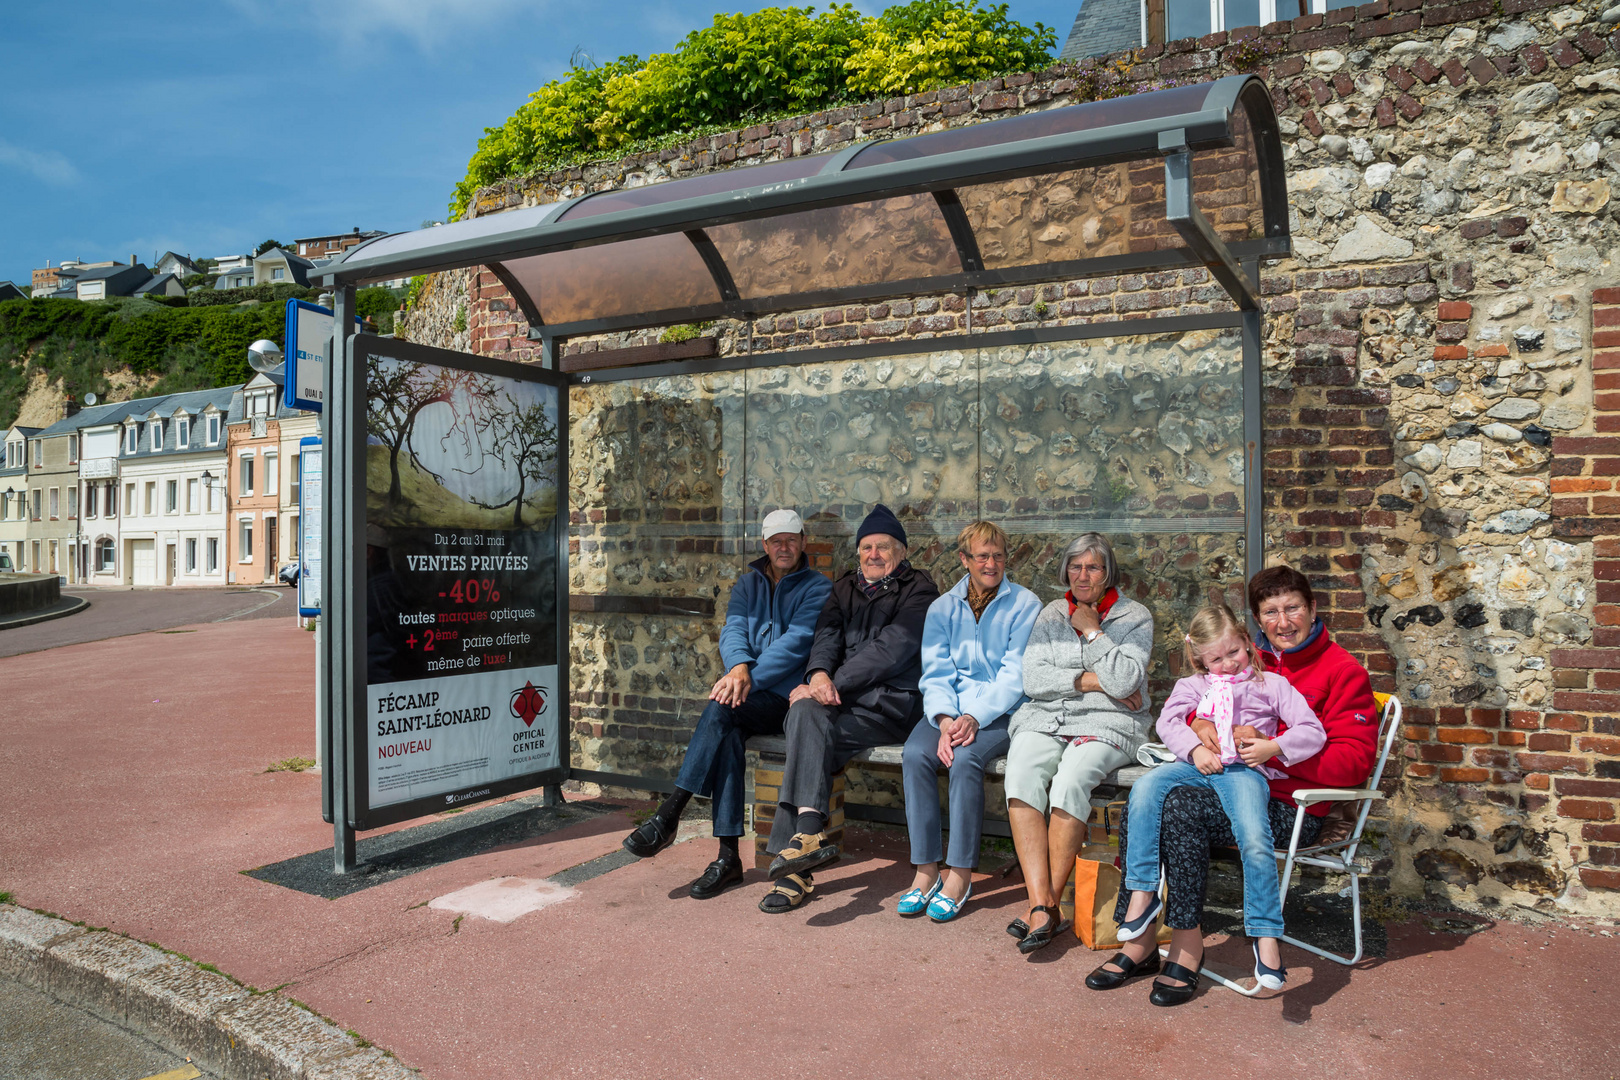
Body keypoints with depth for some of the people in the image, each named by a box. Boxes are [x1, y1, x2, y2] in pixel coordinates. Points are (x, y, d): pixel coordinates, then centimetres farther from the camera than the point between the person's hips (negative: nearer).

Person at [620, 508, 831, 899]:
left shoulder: (817, 587, 2)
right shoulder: (747, 584, 18)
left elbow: (796, 641, -12)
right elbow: (734, 629, 1)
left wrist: (751, 677, -23)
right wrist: (738, 665, -22)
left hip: (786, 696, -4)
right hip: (749, 698, 4)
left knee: (720, 710, -31)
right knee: (729, 737, -29)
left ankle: (668, 816, -28)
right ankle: (728, 856, -27)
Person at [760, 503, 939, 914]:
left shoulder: (918, 590, 3)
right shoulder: (845, 588, 22)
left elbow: (890, 650, -11)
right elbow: (827, 635, 7)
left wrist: (833, 683, -17)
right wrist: (819, 674, -16)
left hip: (890, 702, -4)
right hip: (841, 697, 5)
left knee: (807, 738, -29)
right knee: (806, 712, -30)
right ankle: (810, 833, -36)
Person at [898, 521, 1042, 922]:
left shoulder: (1024, 605, 0)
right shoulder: (942, 608, 11)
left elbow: (1015, 675, -8)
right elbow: (935, 673, 3)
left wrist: (975, 717, -20)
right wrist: (944, 719, -16)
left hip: (1002, 713, -3)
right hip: (950, 710, 3)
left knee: (965, 758, -31)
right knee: (915, 754, -25)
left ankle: (960, 873, -18)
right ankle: (926, 868, -17)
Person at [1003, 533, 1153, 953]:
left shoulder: (1135, 616, 5)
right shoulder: (1051, 614, 15)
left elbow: (1124, 681, -10)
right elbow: (1033, 679, 2)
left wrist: (1092, 631, -5)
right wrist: (1092, 681, -6)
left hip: (1107, 724, -3)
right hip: (1045, 718, 3)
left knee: (1069, 784, -32)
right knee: (1021, 780, -28)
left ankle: (1048, 904, -19)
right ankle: (1041, 905, -28)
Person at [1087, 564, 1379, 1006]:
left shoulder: (1343, 671, -1)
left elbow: (1355, 761, -10)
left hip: (1292, 808, -6)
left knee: (1179, 809, -30)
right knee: (1140, 806, -19)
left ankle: (1187, 949, -19)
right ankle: (1139, 942, -13)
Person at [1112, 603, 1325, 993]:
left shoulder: (1271, 684, 17)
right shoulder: (1193, 686, 23)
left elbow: (1313, 732, 10)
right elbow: (1168, 720, 6)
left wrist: (1272, 747, -7)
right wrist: (1195, 748, -12)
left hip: (1244, 770, -2)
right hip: (1197, 765, 2)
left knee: (1255, 841, -29)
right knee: (1145, 790, -26)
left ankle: (1265, 935, -15)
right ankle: (1144, 892, -20)